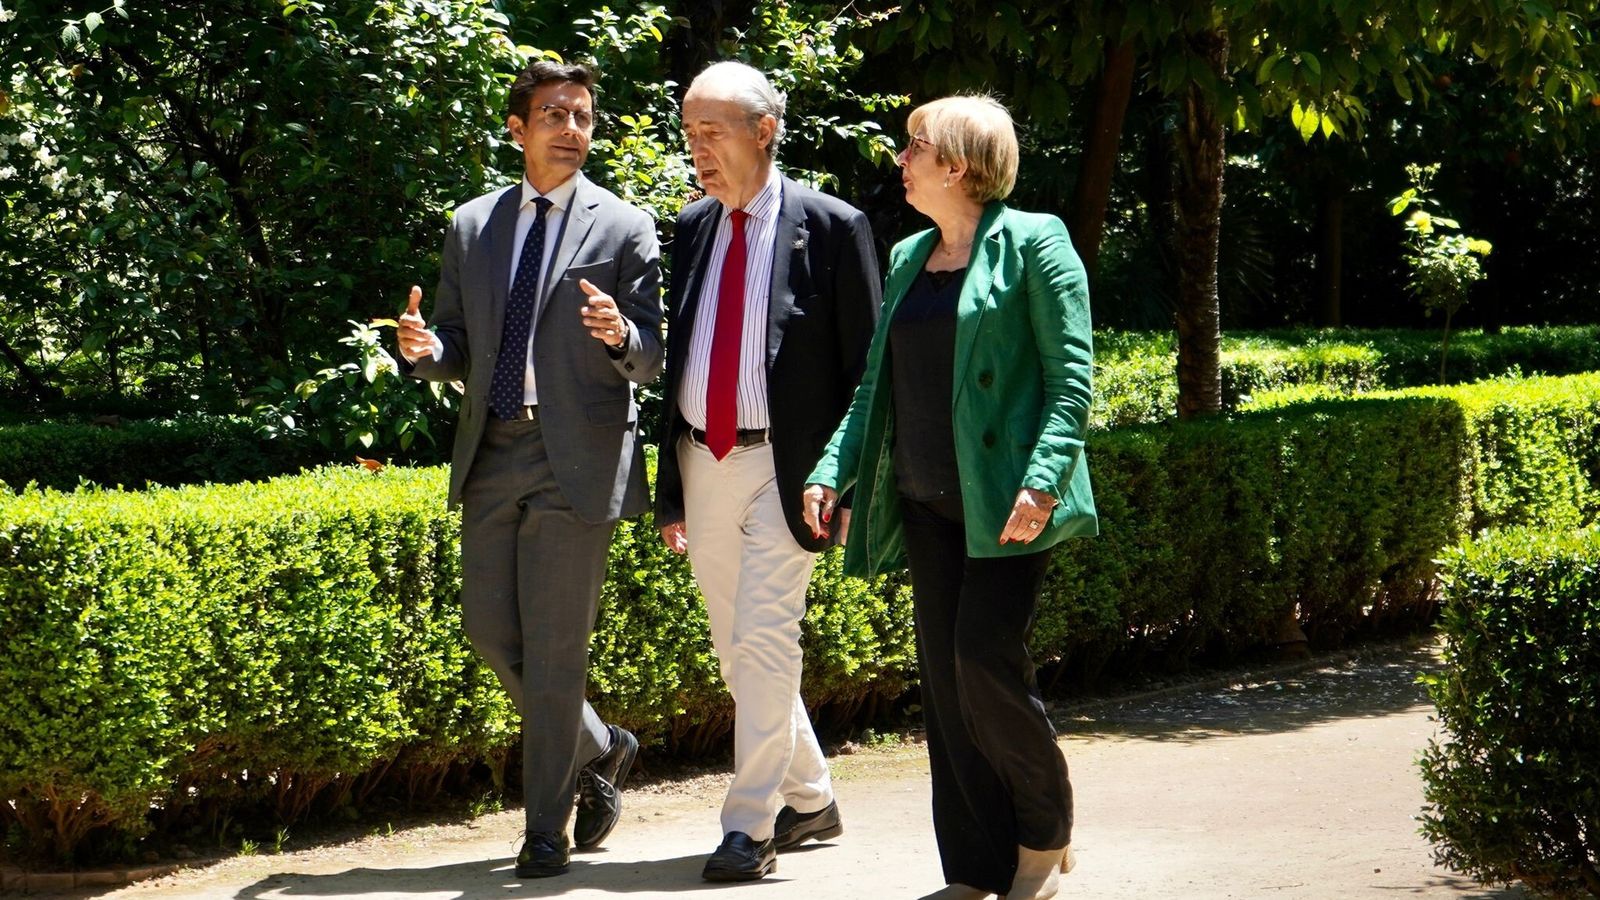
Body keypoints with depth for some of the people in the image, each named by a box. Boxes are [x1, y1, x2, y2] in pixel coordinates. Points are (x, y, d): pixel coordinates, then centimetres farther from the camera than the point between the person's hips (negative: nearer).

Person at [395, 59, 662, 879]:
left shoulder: (624, 229, 0)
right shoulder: (471, 227, 13)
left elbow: (653, 358, -2)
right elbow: (457, 348, 15)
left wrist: (622, 334, -25)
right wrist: (424, 349, -8)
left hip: (577, 459, -5)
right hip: (492, 452, 5)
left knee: (555, 647, -3)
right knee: (490, 629, 8)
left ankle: (546, 828, 8)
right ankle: (598, 749, 31)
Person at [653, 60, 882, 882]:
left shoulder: (831, 228, -6)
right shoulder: (692, 228, 10)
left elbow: (863, 368, -6)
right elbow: (677, 360, 14)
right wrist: (670, 486, 12)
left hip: (785, 465, -6)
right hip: (704, 462, 6)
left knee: (765, 640, -11)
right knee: (737, 649, 13)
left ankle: (750, 827, -6)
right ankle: (810, 799, 28)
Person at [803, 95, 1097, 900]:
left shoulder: (1030, 243, -3)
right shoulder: (909, 259, 17)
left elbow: (1071, 378, -9)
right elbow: (877, 385, 20)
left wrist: (1042, 481, -21)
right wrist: (833, 471, 6)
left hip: (1002, 500, -7)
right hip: (928, 502, 7)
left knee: (985, 659, -13)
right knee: (944, 679, 5)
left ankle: (1045, 834, 10)